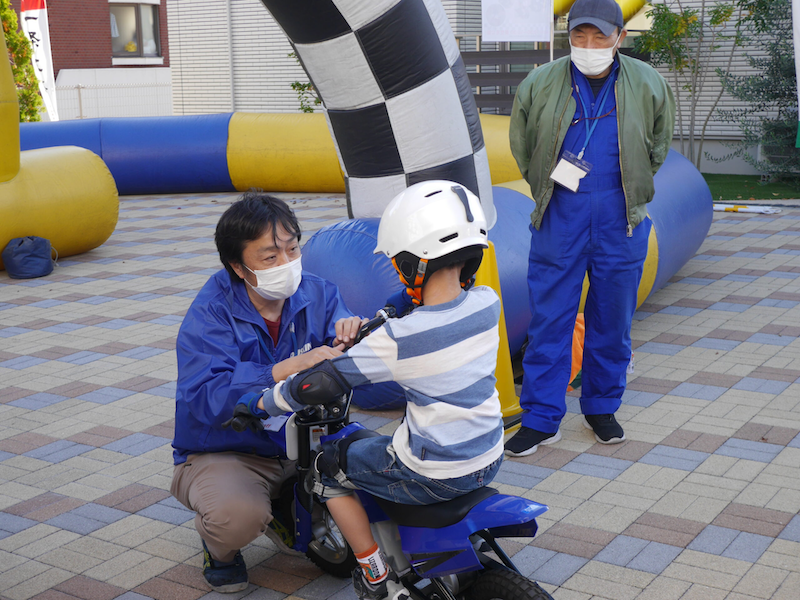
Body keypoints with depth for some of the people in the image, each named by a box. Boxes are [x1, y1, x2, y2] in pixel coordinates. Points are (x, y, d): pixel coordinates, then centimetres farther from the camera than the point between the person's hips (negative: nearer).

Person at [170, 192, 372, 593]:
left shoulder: (317, 294, -4)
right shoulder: (210, 315, -18)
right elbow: (206, 398, -34)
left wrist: (352, 337, -38)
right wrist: (291, 368, -44)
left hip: (302, 440, 5)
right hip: (223, 452, -5)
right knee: (238, 514, -35)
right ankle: (219, 546, 5)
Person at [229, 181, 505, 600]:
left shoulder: (399, 339, -22)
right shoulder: (487, 303, -6)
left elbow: (320, 385, -17)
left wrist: (256, 405, -3)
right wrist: (380, 323, 24)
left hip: (433, 475, -7)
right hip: (490, 458, 7)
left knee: (330, 471, 14)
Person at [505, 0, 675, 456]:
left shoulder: (648, 85, 0)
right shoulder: (539, 84, -2)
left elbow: (658, 145, 17)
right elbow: (522, 146, 12)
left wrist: (632, 189, 14)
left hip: (620, 214, 1)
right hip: (561, 211, -1)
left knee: (613, 316, 8)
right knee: (549, 315, -1)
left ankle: (602, 408, 25)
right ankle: (541, 418, 7)